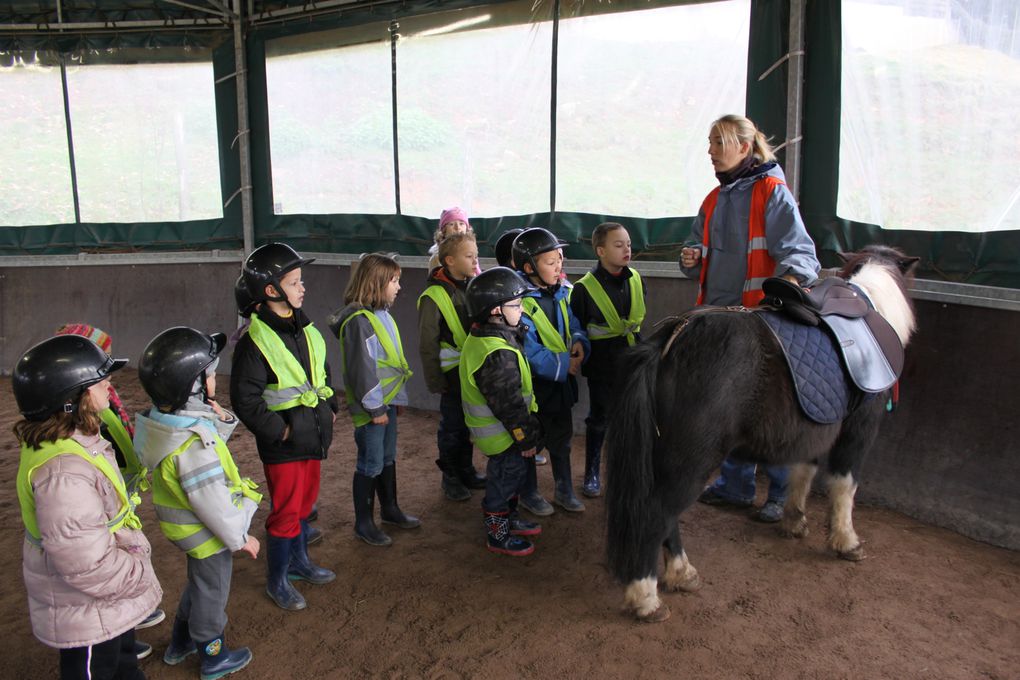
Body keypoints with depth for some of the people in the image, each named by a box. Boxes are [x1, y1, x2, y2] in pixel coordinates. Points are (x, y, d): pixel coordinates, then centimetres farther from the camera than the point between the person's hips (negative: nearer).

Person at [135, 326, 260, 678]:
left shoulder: (170, 422, -9)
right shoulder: (193, 445, -37)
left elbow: (211, 446, 7)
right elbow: (213, 505, -30)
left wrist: (220, 421, -12)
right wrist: (240, 538, -16)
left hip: (190, 529, 9)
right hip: (207, 534, -9)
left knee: (199, 583, 30)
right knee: (211, 593, 14)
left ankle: (180, 644, 50)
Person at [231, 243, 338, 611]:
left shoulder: (304, 328, 6)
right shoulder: (255, 340, -19)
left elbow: (323, 372, 18)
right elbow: (245, 399, -19)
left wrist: (330, 411, 10)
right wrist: (279, 431, -18)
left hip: (314, 436, 7)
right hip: (283, 444, -7)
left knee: (305, 502, 21)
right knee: (286, 511, 4)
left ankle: (299, 561, 41)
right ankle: (277, 580, 24)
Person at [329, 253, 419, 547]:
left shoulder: (382, 314, 10)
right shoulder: (359, 320, -21)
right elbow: (362, 368, -22)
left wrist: (399, 397, 15)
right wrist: (375, 407, -17)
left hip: (386, 401, 9)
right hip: (370, 407, -9)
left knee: (388, 457, 21)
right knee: (371, 464, 2)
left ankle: (389, 509, 37)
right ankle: (363, 523, 17)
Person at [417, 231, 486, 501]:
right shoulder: (434, 297, -15)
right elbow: (428, 345, -11)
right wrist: (435, 381, -11)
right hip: (453, 374, -6)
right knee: (452, 426, 7)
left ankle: (466, 470, 34)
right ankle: (451, 477, 24)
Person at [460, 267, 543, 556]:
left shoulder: (483, 337, 1)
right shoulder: (497, 354, -32)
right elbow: (509, 404, -27)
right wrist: (526, 438, -16)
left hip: (498, 430, 10)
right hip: (503, 435, -10)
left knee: (512, 477, 25)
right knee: (505, 480, 9)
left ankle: (509, 520, 45)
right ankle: (498, 536, 27)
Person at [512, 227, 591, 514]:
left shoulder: (561, 292, -1)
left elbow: (574, 324, 9)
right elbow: (529, 353, -25)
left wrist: (579, 342, -12)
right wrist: (564, 364, -20)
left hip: (561, 379, 7)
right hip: (533, 382, -6)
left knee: (561, 436, 20)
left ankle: (564, 490, 38)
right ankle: (529, 494, 31)